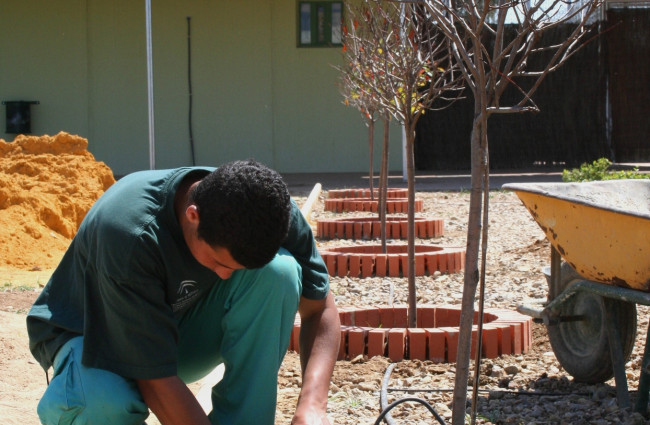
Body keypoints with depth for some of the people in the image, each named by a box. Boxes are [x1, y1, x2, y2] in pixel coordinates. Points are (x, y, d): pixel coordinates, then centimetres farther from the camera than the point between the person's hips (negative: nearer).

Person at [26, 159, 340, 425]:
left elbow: (320, 309, -11)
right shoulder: (130, 233, -37)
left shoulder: (266, 207, -22)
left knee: (278, 270, -26)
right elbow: (156, 380, -34)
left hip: (182, 330, 4)